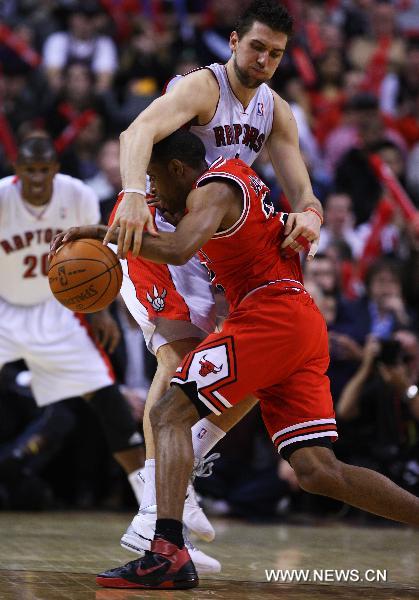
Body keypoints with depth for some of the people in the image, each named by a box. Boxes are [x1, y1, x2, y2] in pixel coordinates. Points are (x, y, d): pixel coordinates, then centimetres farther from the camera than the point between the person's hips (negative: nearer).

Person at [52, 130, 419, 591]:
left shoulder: (212, 190, -4)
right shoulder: (239, 177, 24)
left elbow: (178, 250, -24)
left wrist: (104, 234, -16)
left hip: (271, 317, -9)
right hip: (305, 324, 9)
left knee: (169, 415, -10)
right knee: (316, 472, 4)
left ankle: (167, 553, -25)